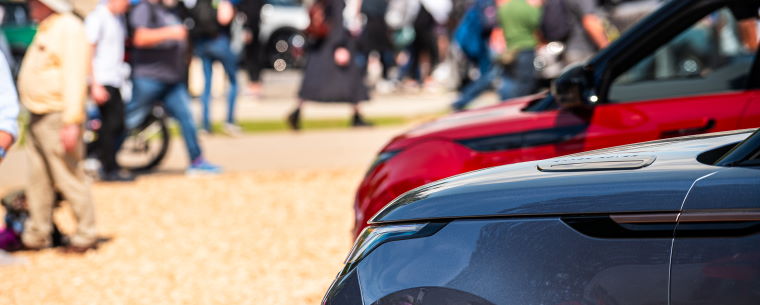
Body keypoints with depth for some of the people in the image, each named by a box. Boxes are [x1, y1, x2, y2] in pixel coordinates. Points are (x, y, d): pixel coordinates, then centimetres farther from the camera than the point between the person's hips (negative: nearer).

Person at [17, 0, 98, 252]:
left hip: (57, 118, -10)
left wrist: (71, 122, -25)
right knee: (38, 181, 11)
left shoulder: (69, 28, -12)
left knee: (69, 178, -5)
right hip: (37, 118, 10)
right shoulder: (46, 29, 18)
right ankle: (36, 236, 18)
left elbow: (74, 76, -20)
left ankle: (86, 236, 4)